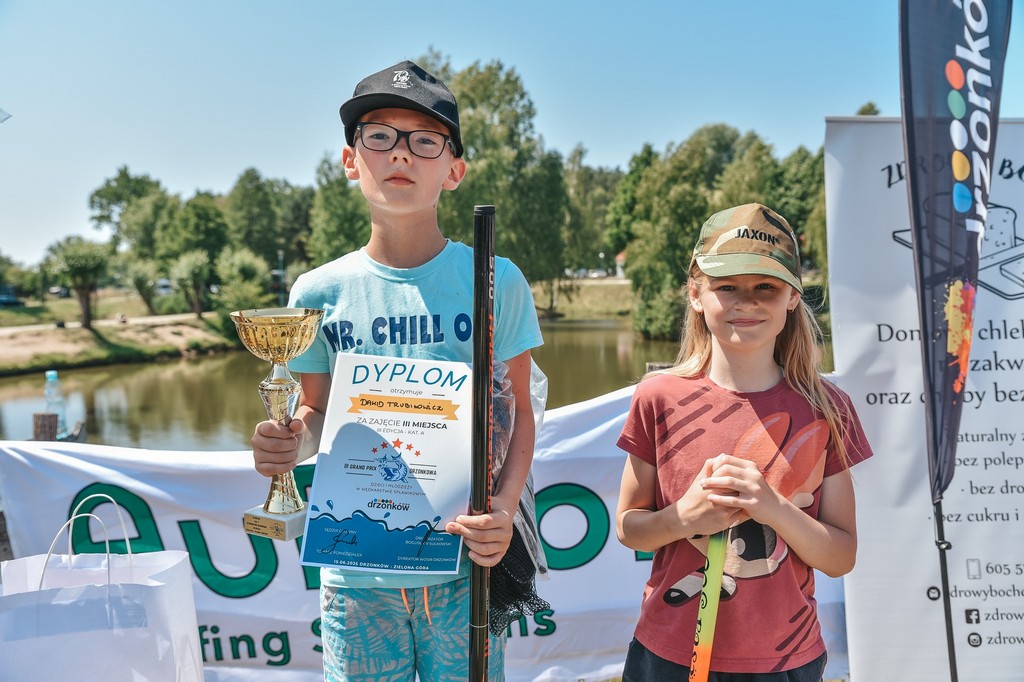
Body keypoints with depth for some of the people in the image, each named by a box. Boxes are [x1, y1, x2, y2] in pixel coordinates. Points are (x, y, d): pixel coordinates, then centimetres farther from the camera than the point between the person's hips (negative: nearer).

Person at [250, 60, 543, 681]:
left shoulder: (496, 281, -6)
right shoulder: (320, 293, -2)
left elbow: (519, 412, -1)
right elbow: (318, 410, 8)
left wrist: (506, 506, -18)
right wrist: (290, 447, -15)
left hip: (463, 565, -1)